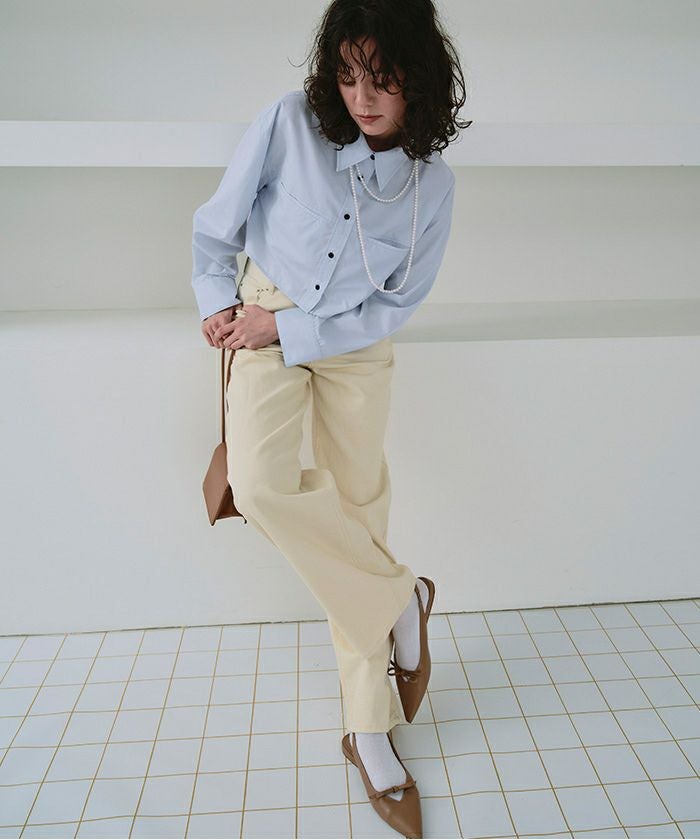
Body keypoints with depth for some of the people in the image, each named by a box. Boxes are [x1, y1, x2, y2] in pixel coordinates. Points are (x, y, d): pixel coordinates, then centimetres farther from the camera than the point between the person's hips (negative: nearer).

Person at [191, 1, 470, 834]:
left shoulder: (432, 182, -10)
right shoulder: (291, 121, -13)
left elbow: (395, 306, -7)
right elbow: (216, 225, 0)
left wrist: (286, 330, -15)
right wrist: (217, 301, -9)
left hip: (356, 345, 0)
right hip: (263, 319, 0)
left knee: (358, 507, 0)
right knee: (261, 488, -24)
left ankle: (369, 731, 15)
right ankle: (401, 599, 1)